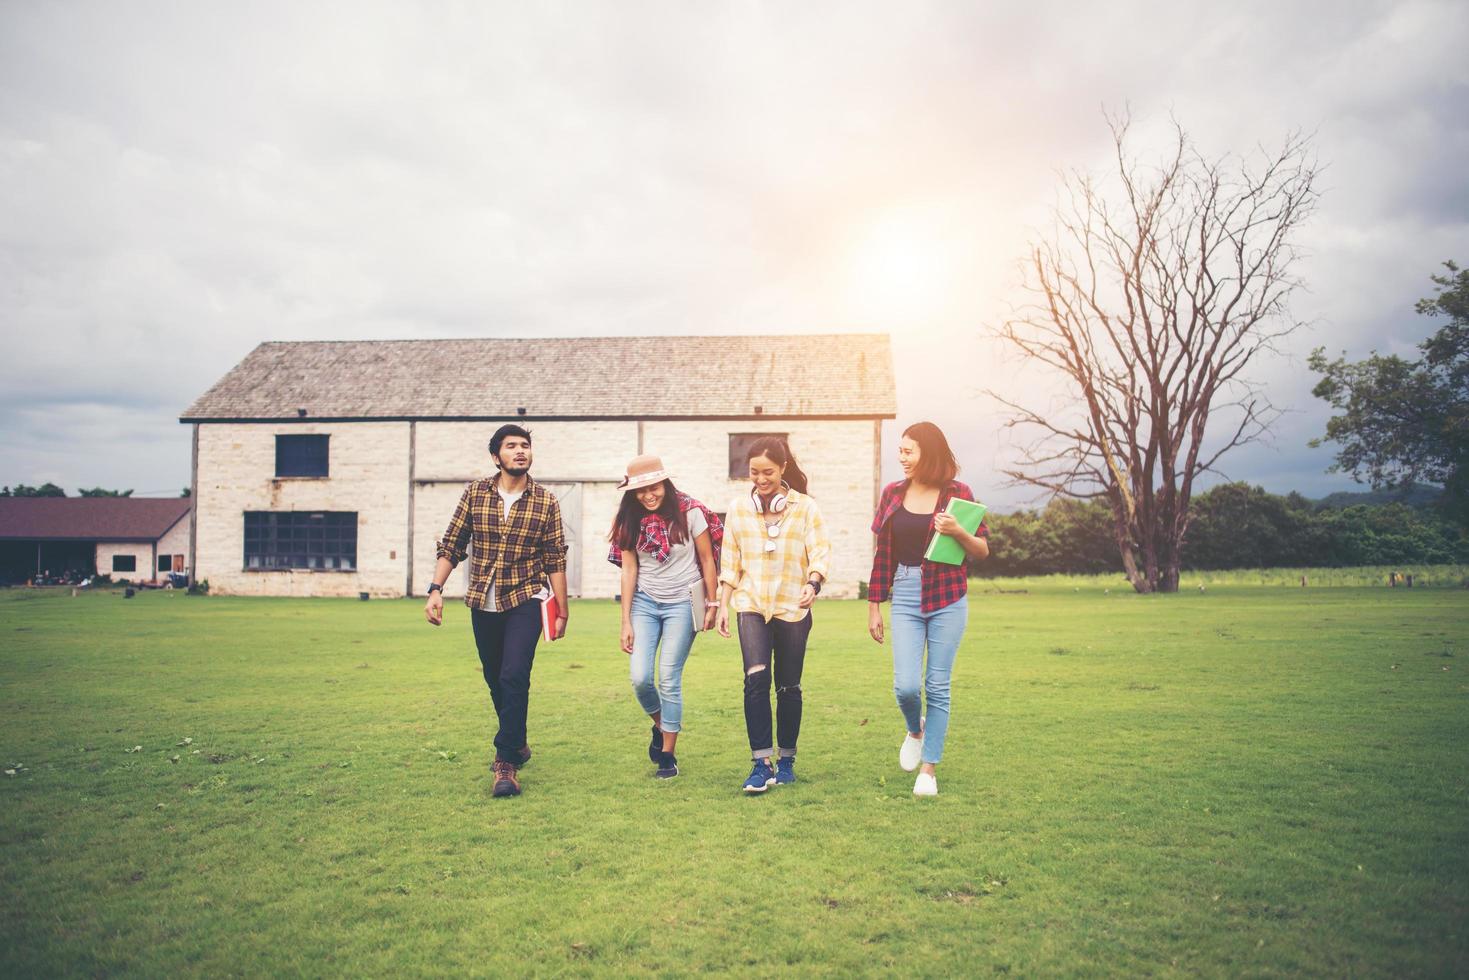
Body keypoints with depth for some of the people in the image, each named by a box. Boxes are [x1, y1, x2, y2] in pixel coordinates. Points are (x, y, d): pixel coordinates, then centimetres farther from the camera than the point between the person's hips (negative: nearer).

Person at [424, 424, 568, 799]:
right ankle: (516, 743, 36)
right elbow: (451, 546, 4)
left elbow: (556, 561, -1)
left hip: (525, 602, -3)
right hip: (483, 604, 3)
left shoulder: (545, 502, -3)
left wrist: (562, 613, -1)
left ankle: (507, 762, -5)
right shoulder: (475, 494, 1)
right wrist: (435, 590, -7)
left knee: (514, 677, -15)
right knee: (495, 680, 14)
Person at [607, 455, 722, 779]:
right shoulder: (629, 521, 0)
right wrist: (626, 622, -2)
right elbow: (629, 570, 0)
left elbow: (707, 560, -1)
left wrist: (712, 604, 1)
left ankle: (668, 755, 12)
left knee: (669, 680, -4)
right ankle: (661, 725, 24)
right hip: (645, 602, 3)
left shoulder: (689, 512, -9)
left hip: (682, 603, -3)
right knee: (639, 677, -8)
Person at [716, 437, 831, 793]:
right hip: (751, 606, 1)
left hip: (792, 608, -1)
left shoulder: (805, 507, 0)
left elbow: (820, 552, -6)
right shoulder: (739, 507, 6)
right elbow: (730, 562, 10)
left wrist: (813, 583, -25)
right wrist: (723, 604, 6)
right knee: (756, 679, -16)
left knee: (788, 686, 7)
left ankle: (786, 761, 24)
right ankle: (761, 764, -11)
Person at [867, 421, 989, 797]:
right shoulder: (892, 494, 6)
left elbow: (983, 551, 1)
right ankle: (915, 730, 27)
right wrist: (874, 606, 10)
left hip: (948, 599, -2)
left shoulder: (957, 494, -2)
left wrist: (958, 532, -20)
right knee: (905, 685, -7)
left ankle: (929, 767, 16)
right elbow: (882, 554, 10)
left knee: (937, 687, 2)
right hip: (905, 599, 2)